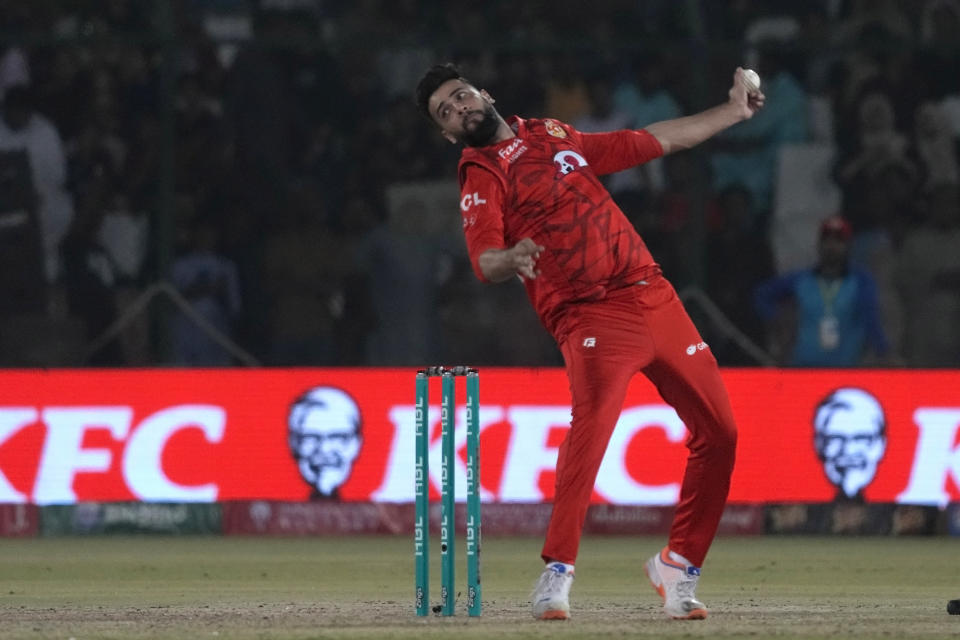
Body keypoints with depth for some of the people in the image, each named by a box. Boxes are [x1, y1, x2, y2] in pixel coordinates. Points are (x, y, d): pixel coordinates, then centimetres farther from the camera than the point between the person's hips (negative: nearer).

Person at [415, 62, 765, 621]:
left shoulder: (555, 136, 20)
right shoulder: (482, 179, 1)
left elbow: (651, 142, 30)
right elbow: (483, 260, -16)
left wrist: (734, 111, 34)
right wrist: (510, 259, -39)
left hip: (655, 297, 6)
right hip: (592, 317, -6)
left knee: (718, 432, 2)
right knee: (592, 419, -32)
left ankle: (678, 565, 17)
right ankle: (557, 573, -33)